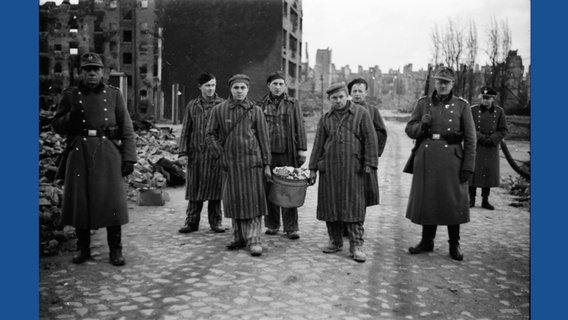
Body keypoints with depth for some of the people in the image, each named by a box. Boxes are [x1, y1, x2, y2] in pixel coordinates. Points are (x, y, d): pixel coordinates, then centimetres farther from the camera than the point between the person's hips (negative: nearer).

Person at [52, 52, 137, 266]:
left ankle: (115, 250, 8)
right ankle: (83, 248, 18)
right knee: (79, 201, 3)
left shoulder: (114, 94, 8)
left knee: (112, 200, -3)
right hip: (79, 153, 1)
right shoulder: (70, 95, 10)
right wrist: (71, 117, -9)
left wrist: (129, 158, -4)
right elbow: (57, 126, 12)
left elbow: (127, 128, 5)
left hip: (108, 153, -1)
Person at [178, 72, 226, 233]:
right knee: (194, 187, 5)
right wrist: (183, 151, 3)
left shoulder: (222, 105, 4)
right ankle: (192, 222, 14)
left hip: (215, 153, -2)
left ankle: (215, 221, 14)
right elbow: (186, 130, 11)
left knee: (214, 187, 2)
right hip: (196, 152, 2)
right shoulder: (192, 105, 10)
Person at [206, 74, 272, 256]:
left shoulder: (255, 111, 2)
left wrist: (266, 164, 0)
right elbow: (211, 134, 9)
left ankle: (254, 240, 1)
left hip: (252, 161, -2)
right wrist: (220, 154, -2)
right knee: (233, 201, 7)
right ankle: (239, 238, 20)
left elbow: (264, 139, 3)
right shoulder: (219, 110, 4)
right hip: (230, 162, 2)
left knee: (253, 201, -4)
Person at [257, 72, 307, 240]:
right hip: (266, 152, 2)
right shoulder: (261, 105, 10)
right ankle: (272, 225, 19)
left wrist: (301, 149, -3)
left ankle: (291, 228, 6)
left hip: (287, 153, -1)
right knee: (269, 190, 5)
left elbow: (299, 127, 5)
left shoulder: (293, 104, 8)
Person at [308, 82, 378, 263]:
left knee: (353, 205, -3)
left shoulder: (361, 113, 2)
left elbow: (370, 139, 0)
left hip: (352, 168, -3)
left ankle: (356, 245, 4)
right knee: (330, 205, 6)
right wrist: (313, 168, 9)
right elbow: (318, 144, 12)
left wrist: (369, 164, -7)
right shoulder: (326, 118, 11)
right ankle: (335, 241, 19)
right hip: (329, 168, 3)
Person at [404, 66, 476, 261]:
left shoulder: (462, 106, 1)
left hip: (451, 161, -2)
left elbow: (470, 139, -1)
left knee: (453, 202, 4)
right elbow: (409, 129, 9)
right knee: (426, 200, 9)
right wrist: (422, 125, -13)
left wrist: (468, 167, -6)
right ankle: (427, 241, 25)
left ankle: (454, 245, 20)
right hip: (426, 160, 2)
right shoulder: (423, 103, 7)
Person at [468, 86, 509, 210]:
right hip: (475, 146, -1)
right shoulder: (473, 110, 0)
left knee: (489, 173, 4)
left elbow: (503, 130, 3)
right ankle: (471, 199, 8)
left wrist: (491, 139, -11)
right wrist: (480, 137, -15)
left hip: (491, 148, 1)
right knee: (473, 171, -3)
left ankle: (485, 200, 14)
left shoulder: (499, 111, 3)